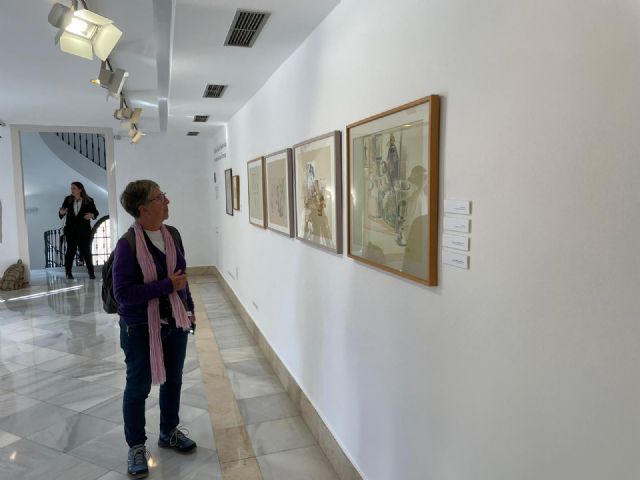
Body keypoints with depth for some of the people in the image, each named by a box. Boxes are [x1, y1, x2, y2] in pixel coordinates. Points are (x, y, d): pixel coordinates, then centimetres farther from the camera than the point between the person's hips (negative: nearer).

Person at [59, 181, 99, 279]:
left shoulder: (89, 201, -2)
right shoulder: (67, 200, 4)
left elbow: (95, 212, 4)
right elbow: (61, 214, 6)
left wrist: (92, 215, -17)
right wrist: (61, 212, -17)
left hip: (84, 230, -2)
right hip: (71, 230, 2)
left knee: (86, 251, -1)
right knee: (71, 250, 5)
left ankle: (91, 272, 8)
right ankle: (68, 272, 13)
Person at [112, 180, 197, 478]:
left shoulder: (172, 234, -1)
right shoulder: (128, 244, -21)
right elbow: (122, 293, -23)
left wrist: (189, 308, 13)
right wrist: (166, 286, -25)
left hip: (175, 322, 6)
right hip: (141, 328, -6)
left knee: (172, 380, 19)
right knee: (139, 387, 11)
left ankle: (169, 433, 42)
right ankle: (136, 447, 32)